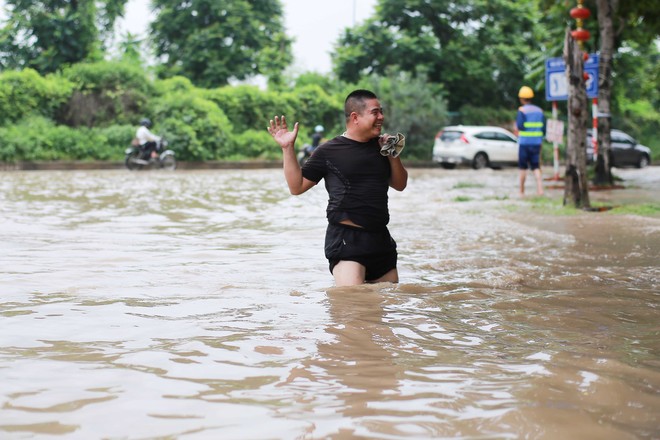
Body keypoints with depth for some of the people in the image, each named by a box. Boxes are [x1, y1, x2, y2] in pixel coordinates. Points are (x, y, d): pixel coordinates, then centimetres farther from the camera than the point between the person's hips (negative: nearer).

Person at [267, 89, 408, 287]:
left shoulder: (379, 147, 12)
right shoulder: (329, 151, -3)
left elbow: (400, 185, 19)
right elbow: (297, 187, -1)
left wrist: (393, 156, 2)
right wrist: (288, 149, -9)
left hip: (380, 238, 6)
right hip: (346, 239, -6)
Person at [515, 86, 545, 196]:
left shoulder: (522, 110, -8)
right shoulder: (539, 111, 7)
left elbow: (520, 126, -17)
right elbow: (543, 128, 8)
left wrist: (516, 126, 4)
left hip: (524, 143, -4)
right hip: (537, 143, 4)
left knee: (523, 167, 7)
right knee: (536, 167, 6)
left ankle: (522, 191, 13)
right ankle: (540, 187, -13)